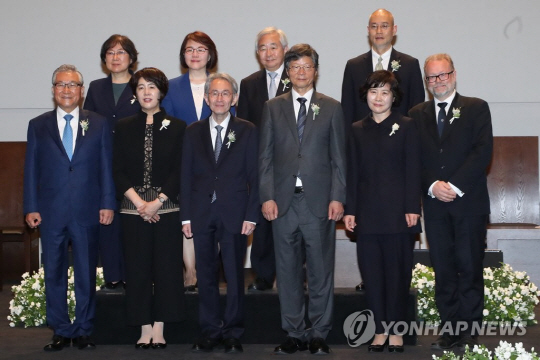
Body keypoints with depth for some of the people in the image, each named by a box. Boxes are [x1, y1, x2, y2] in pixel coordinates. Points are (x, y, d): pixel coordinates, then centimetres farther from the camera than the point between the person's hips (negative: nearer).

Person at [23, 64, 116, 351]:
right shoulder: (38, 126, 8)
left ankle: (83, 331, 17)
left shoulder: (98, 124, 7)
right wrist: (31, 208, -1)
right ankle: (61, 332, 17)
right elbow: (31, 169, 6)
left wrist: (107, 204, -2)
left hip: (86, 212, -1)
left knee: (86, 274, 6)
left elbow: (106, 167, 5)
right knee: (54, 274, 6)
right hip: (50, 213, 1)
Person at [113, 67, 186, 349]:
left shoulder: (176, 127, 5)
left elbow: (180, 171, -1)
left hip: (166, 208, -1)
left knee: (166, 268, 0)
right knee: (137, 269, 2)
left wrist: (157, 202, -11)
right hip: (133, 209, 1)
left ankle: (159, 329, 9)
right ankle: (145, 329, 11)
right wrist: (139, 202, -9)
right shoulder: (124, 127, 9)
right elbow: (118, 171, 4)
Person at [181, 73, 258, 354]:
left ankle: (233, 333, 14)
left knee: (235, 276, 3)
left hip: (234, 213, -2)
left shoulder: (247, 131, 4)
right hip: (202, 214, 2)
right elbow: (186, 175, 8)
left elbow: (254, 176, 1)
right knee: (206, 275, 7)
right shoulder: (194, 132, 10)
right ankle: (210, 331, 17)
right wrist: (186, 216, 2)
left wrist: (251, 215, -6)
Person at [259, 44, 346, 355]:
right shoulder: (273, 107, 11)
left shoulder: (331, 108, 8)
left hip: (319, 200, -1)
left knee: (321, 269, 2)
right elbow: (265, 156, 7)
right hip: (284, 200, 1)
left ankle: (319, 334, 12)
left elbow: (338, 157, 5)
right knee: (288, 270, 6)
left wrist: (337, 197, -4)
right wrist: (267, 197, -2)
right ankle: (294, 333, 16)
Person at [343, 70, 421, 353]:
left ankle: (396, 330, 13)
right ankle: (380, 329, 13)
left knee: (397, 272, 2)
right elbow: (353, 173, 10)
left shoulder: (406, 127, 3)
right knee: (372, 272, 3)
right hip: (367, 213, 3)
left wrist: (412, 208, -9)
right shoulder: (357, 130, 12)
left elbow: (412, 170, -2)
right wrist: (350, 210, 4)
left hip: (398, 212, -3)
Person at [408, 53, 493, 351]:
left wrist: (455, 186, -13)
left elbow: (483, 151, -5)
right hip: (434, 204, 3)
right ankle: (448, 330, 11)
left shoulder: (476, 109, 6)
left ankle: (469, 333, 6)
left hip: (469, 202, -3)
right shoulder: (417, 115, 14)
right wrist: (432, 186, -10)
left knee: (469, 268, -1)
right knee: (443, 270, 4)